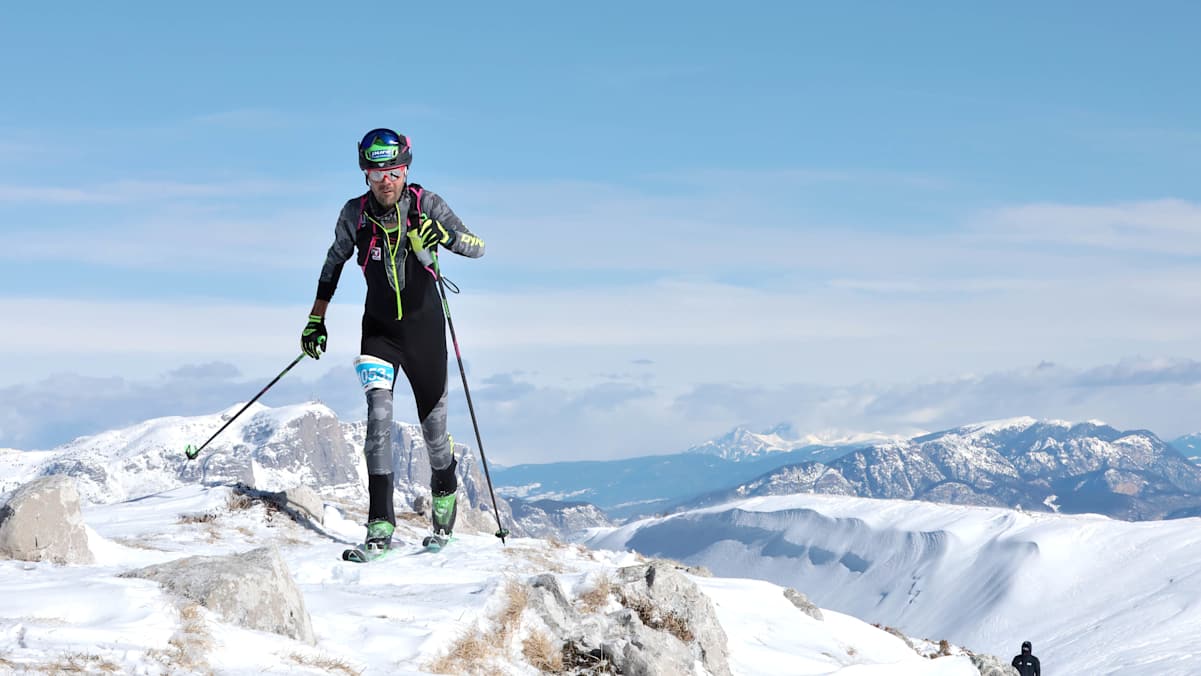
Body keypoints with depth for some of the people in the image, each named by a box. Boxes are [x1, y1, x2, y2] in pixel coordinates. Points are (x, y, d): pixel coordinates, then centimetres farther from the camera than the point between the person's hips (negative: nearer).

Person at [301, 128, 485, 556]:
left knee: (433, 421, 10)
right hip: (379, 327, 1)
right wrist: (316, 318, 9)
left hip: (424, 326, 0)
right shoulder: (355, 213, -8)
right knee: (378, 413, -17)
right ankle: (380, 524, -18)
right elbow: (335, 262, 8)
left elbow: (477, 248, -13)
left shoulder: (426, 205, -13)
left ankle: (444, 490, 42)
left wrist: (445, 236, -34)